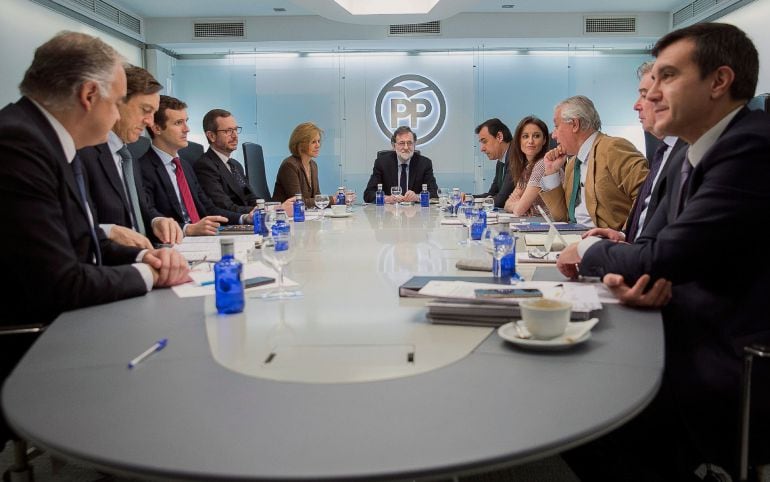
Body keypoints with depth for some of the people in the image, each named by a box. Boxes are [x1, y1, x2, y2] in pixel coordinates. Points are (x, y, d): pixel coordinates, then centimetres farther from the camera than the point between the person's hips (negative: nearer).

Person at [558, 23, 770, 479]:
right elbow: (654, 243, 15)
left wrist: (588, 251, -3)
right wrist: (627, 271, -6)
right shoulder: (699, 153, 11)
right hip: (697, 343, 9)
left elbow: (665, 257, -21)